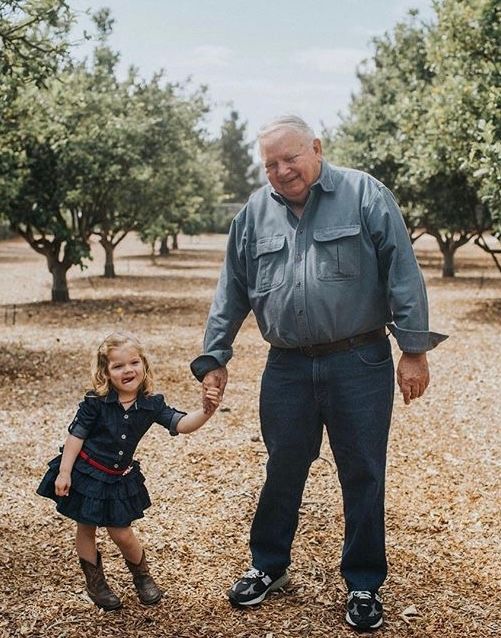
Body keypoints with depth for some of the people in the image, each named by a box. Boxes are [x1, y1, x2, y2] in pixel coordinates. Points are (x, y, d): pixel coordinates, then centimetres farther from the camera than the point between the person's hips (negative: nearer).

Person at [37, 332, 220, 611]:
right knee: (87, 529, 13)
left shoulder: (152, 404, -12)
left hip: (119, 478, 2)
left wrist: (206, 412, -39)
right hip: (85, 472, -1)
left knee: (122, 533, 7)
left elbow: (181, 424, -20)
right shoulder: (96, 402, -18)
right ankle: (95, 582, 33)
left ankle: (142, 575, 35)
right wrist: (64, 472, -11)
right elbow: (77, 435, -11)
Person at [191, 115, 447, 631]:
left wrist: (414, 348, -9)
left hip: (360, 364, -2)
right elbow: (231, 294, 11)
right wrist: (213, 359, 9)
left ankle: (364, 584, 25)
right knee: (282, 472, 14)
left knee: (362, 475, 7)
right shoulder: (254, 213, 7)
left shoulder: (364, 194, -3)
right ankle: (269, 567, 34)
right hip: (287, 369, 3)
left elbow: (403, 273, -6)